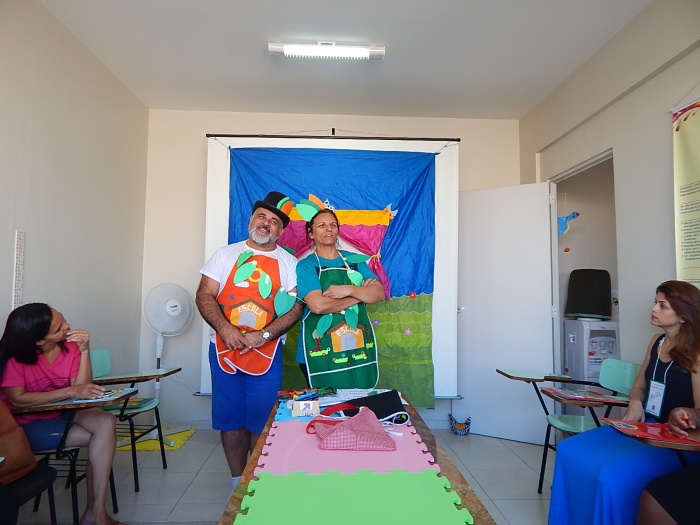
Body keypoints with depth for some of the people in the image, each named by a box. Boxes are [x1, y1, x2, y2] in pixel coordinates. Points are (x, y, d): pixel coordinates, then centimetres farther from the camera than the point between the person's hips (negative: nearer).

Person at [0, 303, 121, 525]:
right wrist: (70, 391, -30)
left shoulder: (70, 346, -9)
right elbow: (18, 400, -24)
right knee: (100, 439, -22)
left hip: (61, 413, 4)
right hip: (27, 425, -4)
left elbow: (81, 389, -13)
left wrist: (84, 351, -25)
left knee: (106, 423, -27)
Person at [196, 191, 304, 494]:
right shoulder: (226, 254, 7)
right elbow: (204, 296, 1)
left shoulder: (289, 262, 4)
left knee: (260, 423, 5)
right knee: (230, 420, 10)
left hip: (266, 354, -1)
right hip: (224, 351, 2)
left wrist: (263, 335, -16)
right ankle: (237, 481, 28)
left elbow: (296, 308, -3)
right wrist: (225, 328, -16)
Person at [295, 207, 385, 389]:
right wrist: (360, 294, -10)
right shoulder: (305, 265, -3)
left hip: (359, 348, 4)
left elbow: (379, 293, -1)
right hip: (321, 351, -3)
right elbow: (318, 305, -19)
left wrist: (348, 290, -17)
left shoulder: (354, 259, 9)